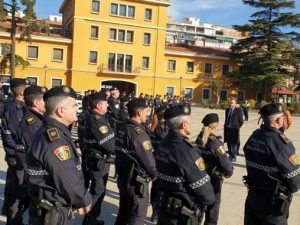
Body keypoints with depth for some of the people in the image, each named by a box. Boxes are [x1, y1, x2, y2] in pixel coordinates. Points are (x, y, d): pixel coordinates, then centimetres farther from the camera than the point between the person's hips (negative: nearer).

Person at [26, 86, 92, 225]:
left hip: (58, 210, 9)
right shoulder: (55, 140, -26)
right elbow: (68, 181, -26)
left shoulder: (51, 132, 7)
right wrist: (85, 200, -9)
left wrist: (78, 200, 5)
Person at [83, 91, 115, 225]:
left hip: (100, 160, 10)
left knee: (98, 190, 21)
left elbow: (108, 137, 8)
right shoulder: (96, 121, -25)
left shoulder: (96, 118, 8)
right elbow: (109, 144, -26)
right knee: (98, 191, 3)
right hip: (99, 162, -10)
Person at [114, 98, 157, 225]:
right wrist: (154, 175, -4)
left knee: (123, 213, 22)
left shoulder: (122, 129, 3)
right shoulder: (139, 133, -23)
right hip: (137, 182, -8)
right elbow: (148, 159, -22)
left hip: (123, 177, 8)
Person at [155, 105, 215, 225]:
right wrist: (210, 199, -2)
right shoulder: (187, 150, -26)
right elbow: (203, 187, -22)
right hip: (183, 214, -7)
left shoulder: (163, 145, -1)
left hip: (163, 206, 7)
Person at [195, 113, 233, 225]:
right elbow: (227, 167, -24)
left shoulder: (199, 139, -5)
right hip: (212, 182, -6)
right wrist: (228, 173, -2)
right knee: (211, 215, 12)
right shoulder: (215, 143, -22)